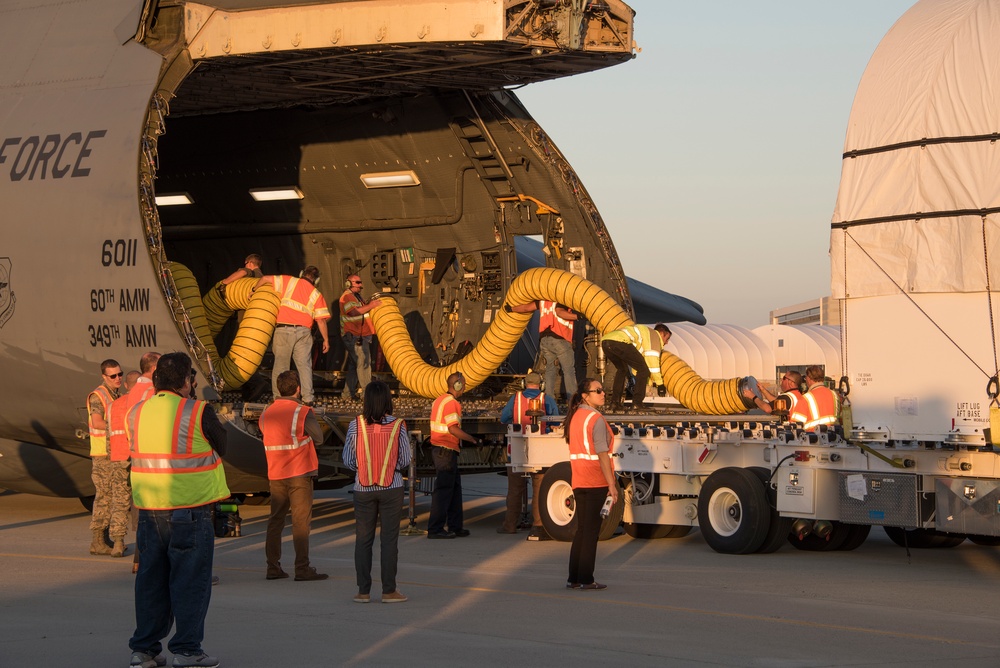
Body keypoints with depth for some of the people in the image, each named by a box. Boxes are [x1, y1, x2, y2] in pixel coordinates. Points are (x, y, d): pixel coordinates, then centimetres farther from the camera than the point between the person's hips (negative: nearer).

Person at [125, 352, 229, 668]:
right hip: (190, 508, -6)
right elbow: (221, 447, 2)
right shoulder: (198, 412, -11)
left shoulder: (137, 413, 6)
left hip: (149, 508, 6)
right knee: (190, 580, 2)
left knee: (151, 579, 13)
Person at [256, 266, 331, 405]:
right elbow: (321, 320, 4)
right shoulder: (316, 294, 8)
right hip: (303, 331, 1)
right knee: (304, 365, 5)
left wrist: (255, 290, 23)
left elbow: (266, 279, 5)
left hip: (283, 330, -1)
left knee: (280, 364, 5)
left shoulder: (289, 281, 6)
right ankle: (308, 397, -1)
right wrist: (326, 339, 12)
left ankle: (278, 397, 4)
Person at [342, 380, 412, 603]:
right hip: (392, 489, -1)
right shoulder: (397, 426, -8)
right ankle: (389, 591, 5)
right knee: (389, 539, 4)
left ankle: (363, 591, 10)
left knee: (363, 539, 9)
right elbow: (405, 460, -4)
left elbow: (348, 460, -5)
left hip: (363, 490, 1)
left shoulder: (356, 425, -8)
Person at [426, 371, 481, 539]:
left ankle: (455, 527, 20)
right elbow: (453, 429, -23)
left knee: (454, 488, 15)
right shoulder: (451, 403, -15)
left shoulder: (440, 400, 16)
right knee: (443, 490, -6)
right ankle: (435, 529, -4)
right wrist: (473, 440, -16)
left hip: (439, 449, 10)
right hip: (446, 451, -10)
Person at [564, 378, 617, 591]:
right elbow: (602, 455, -19)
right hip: (596, 481, -8)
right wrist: (611, 484, -18)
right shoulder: (596, 419, -14)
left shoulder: (574, 416, 12)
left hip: (578, 481, 8)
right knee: (591, 530, -1)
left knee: (581, 529, 14)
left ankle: (573, 578, 15)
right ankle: (586, 579, 2)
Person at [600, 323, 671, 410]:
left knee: (622, 369, 30)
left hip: (605, 342, 9)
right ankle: (637, 402, 0)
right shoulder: (655, 335, 16)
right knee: (643, 369, 4)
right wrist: (660, 383, 12)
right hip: (619, 342, -9)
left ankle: (615, 401, 22)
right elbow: (653, 360, 6)